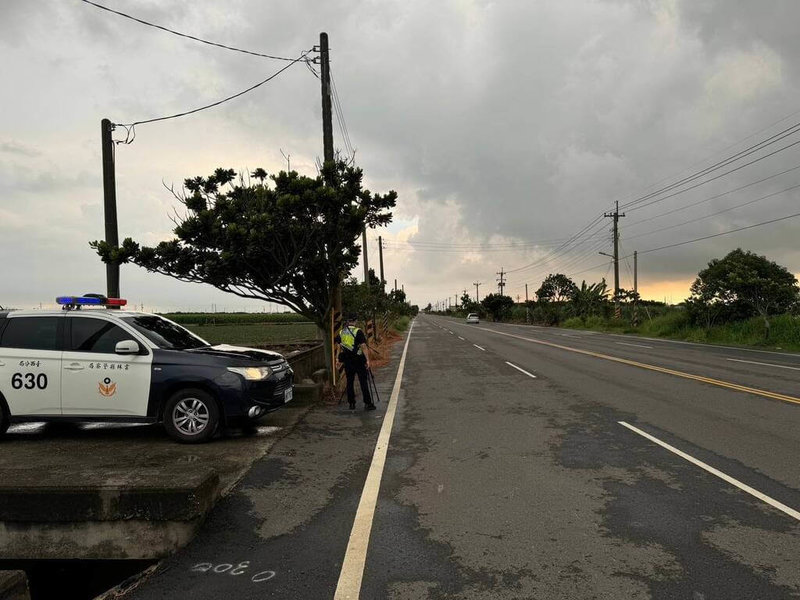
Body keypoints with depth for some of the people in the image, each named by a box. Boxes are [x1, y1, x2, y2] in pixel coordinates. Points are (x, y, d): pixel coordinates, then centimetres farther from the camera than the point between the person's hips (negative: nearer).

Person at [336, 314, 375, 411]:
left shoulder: (341, 333, 5)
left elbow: (340, 348, 11)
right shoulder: (358, 332, -11)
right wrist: (367, 360, -11)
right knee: (363, 382, 0)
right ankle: (368, 403, 0)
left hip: (347, 361, 5)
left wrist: (341, 359, 23)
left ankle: (351, 403, 14)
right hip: (359, 360, -4)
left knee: (350, 382, 11)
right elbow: (363, 347, -14)